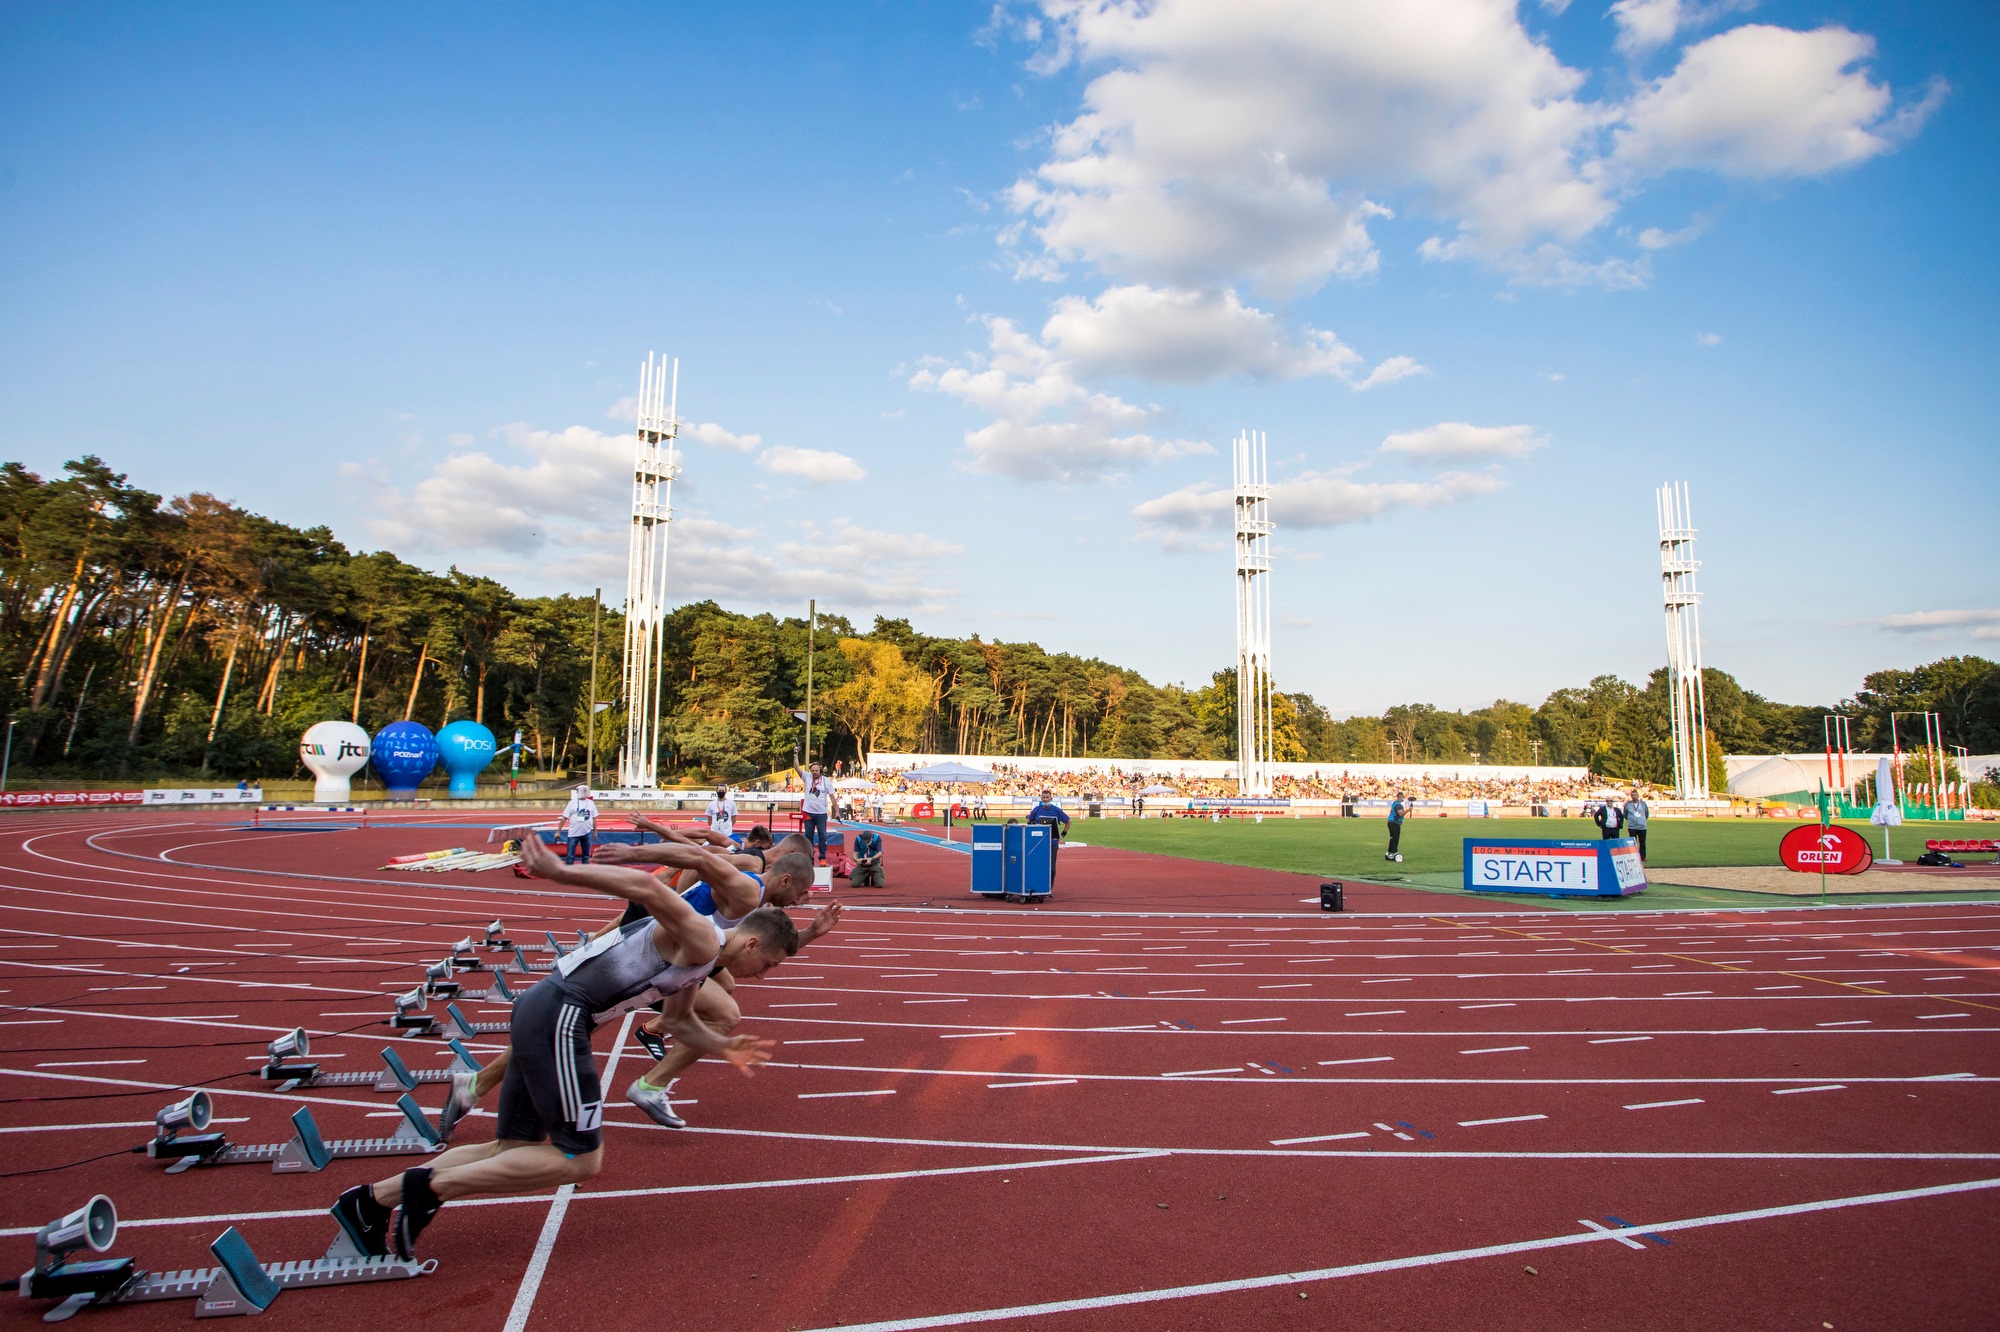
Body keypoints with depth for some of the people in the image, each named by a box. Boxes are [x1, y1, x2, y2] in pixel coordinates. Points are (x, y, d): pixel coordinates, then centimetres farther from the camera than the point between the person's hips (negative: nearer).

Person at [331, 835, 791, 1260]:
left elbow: (679, 1020, 35)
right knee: (581, 1160, -4)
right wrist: (560, 872, -33)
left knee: (514, 1150, 16)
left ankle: (373, 1199, 18)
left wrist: (724, 1047, 24)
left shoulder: (697, 961, 19)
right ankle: (432, 1185, -1)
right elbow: (646, 887, -27)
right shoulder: (700, 942, -12)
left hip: (539, 1014, 10)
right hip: (559, 1016, -10)